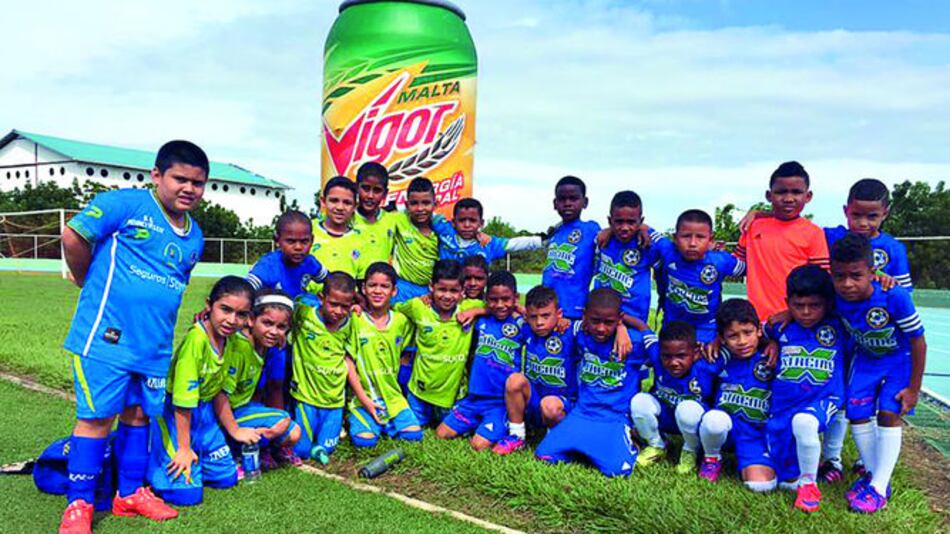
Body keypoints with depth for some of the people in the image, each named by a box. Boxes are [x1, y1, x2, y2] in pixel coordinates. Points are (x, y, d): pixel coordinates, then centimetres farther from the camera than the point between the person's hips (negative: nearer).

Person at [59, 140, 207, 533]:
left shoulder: (194, 237, 13)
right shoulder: (125, 204, -8)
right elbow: (73, 236, -10)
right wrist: (92, 285, 2)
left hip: (156, 345, 6)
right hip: (106, 335, -6)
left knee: (139, 414, 14)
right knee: (97, 417, 0)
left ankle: (130, 493, 29)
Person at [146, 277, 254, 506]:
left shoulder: (234, 342, -5)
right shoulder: (196, 339, -28)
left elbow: (218, 391, 6)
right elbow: (182, 401, -24)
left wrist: (234, 430, 10)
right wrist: (184, 448, -18)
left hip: (204, 413, 8)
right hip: (172, 412, -8)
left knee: (226, 477, 11)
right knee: (187, 492, -13)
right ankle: (145, 458, 9)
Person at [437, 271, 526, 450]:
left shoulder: (522, 325, -4)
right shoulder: (482, 320, 5)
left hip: (502, 402, -5)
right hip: (474, 398, 5)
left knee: (480, 444, -17)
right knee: (441, 434, 3)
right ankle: (478, 425, 23)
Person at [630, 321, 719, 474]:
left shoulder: (708, 367, -31)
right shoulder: (657, 361, -23)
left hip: (693, 419, -3)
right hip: (664, 417, 3)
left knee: (688, 409, -37)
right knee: (639, 401, -24)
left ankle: (691, 451, -3)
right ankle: (656, 446, 6)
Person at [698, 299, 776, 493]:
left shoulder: (770, 358, -5)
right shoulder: (722, 358, -2)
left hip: (757, 432, 0)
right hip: (725, 426, 0)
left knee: (761, 484, -20)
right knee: (714, 418, -36)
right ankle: (711, 458, -2)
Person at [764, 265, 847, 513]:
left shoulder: (839, 329, -2)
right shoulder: (781, 327, 1)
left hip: (823, 400, -3)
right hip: (782, 406, 3)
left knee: (804, 421, -40)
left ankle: (809, 483, -15)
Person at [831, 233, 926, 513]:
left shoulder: (895, 296, -36)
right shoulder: (835, 298, -26)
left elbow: (918, 341, -23)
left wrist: (914, 388, -17)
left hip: (899, 359, -4)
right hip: (866, 359, 4)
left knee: (889, 414, -12)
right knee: (857, 414, -1)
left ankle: (880, 487, 0)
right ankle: (872, 474, 21)